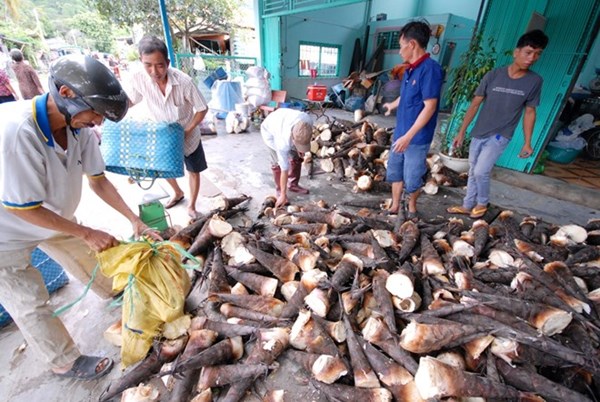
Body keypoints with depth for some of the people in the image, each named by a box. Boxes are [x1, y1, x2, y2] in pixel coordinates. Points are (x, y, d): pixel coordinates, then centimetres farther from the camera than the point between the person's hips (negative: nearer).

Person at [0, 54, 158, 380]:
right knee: (30, 305, 9)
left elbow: (98, 180, -9)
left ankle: (117, 294, 51)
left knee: (88, 260, 22)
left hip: (52, 218, 6)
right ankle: (65, 363, 29)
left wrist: (134, 220, -12)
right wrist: (87, 233, -23)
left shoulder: (79, 127, -19)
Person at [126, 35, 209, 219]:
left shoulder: (184, 81, -29)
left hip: (188, 135, -3)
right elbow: (130, 100, -2)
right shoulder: (138, 77, -21)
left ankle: (192, 206, 30)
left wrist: (187, 131, -23)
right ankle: (178, 193, 50)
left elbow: (202, 109, -18)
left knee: (193, 171, 9)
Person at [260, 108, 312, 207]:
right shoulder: (283, 142, -45)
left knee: (297, 158, 4)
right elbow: (284, 170, -36)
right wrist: (283, 195, -28)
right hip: (270, 130, -5)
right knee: (278, 163, -14)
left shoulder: (308, 121, -35)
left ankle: (293, 185, 22)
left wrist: (300, 150, -8)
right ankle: (279, 191, 5)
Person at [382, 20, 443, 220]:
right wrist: (392, 105, 46)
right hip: (400, 133, 8)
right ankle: (395, 206, 30)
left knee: (412, 179, 4)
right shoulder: (410, 69, 10)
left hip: (417, 138, -8)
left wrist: (409, 136, -24)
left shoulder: (430, 68, -15)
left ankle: (411, 206, 30)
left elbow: (430, 106, -20)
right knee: (395, 171, 14)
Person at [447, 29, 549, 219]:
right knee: (473, 172, 11)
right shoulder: (493, 75, -5)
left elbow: (529, 112, 3)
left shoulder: (534, 81, -4)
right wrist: (461, 132, -3)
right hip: (479, 133, 2)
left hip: (500, 136, -2)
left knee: (481, 172, -12)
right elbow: (475, 104, -2)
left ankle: (482, 203, 14)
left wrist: (527, 143, 2)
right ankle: (467, 205, 27)